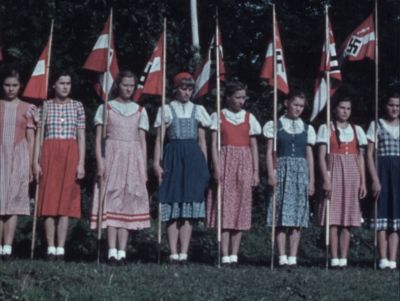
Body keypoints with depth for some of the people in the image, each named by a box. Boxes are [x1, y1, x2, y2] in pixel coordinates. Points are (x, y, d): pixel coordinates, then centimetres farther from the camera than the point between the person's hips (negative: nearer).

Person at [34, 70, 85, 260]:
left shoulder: (77, 106, 8)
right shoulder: (46, 106, 8)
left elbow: (81, 137, 6)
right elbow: (39, 135, 7)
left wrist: (81, 163, -3)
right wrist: (36, 161, -1)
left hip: (70, 155, 0)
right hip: (50, 154, 0)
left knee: (66, 201, -4)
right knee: (49, 201, -3)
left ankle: (61, 249, -2)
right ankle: (51, 248, -1)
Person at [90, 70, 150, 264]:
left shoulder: (140, 111, 14)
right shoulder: (106, 108, 7)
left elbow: (143, 141, 12)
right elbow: (98, 138, 3)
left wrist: (144, 167, 5)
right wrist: (100, 161, -9)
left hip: (133, 160, 2)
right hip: (112, 156, -2)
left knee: (128, 203, -2)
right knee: (112, 200, -9)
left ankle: (122, 251, -2)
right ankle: (112, 251, -11)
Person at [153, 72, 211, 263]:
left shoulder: (198, 110, 13)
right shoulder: (167, 110, 6)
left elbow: (202, 141, 14)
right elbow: (159, 139, 3)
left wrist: (204, 165, 7)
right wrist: (157, 163, -7)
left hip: (193, 157, 2)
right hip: (173, 156, -2)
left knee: (190, 204, -3)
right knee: (173, 203, -4)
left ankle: (184, 252, -2)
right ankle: (174, 253, -3)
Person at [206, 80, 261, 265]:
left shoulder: (249, 118, 11)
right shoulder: (219, 116, 5)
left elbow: (254, 146, 11)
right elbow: (214, 143, -1)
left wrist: (256, 171, 4)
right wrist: (216, 166, -13)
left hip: (244, 163, 2)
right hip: (225, 162, -2)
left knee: (241, 207, 1)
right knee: (225, 204, -7)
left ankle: (234, 254, 5)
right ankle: (225, 255, -7)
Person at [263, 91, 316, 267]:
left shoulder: (307, 129, 13)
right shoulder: (275, 125, 5)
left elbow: (309, 155, 12)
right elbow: (270, 152, 1)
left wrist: (311, 180, 6)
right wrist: (271, 174, -10)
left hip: (301, 172, 3)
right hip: (282, 169, -3)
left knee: (297, 215, 0)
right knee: (282, 215, -5)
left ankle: (293, 257, 1)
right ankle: (282, 257, -5)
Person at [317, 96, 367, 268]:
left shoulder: (356, 130, 13)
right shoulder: (326, 129, 3)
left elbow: (360, 158, 12)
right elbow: (322, 156, -3)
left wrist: (363, 182, 5)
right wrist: (326, 180, -13)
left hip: (352, 175, 3)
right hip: (334, 174, -3)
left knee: (348, 218, 1)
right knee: (333, 218, -6)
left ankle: (343, 258, 3)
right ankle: (334, 259, -5)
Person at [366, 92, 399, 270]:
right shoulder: (377, 125, 5)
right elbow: (369, 154, 0)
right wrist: (375, 179, -10)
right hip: (383, 171, -3)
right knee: (383, 214, -5)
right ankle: (383, 259, -6)